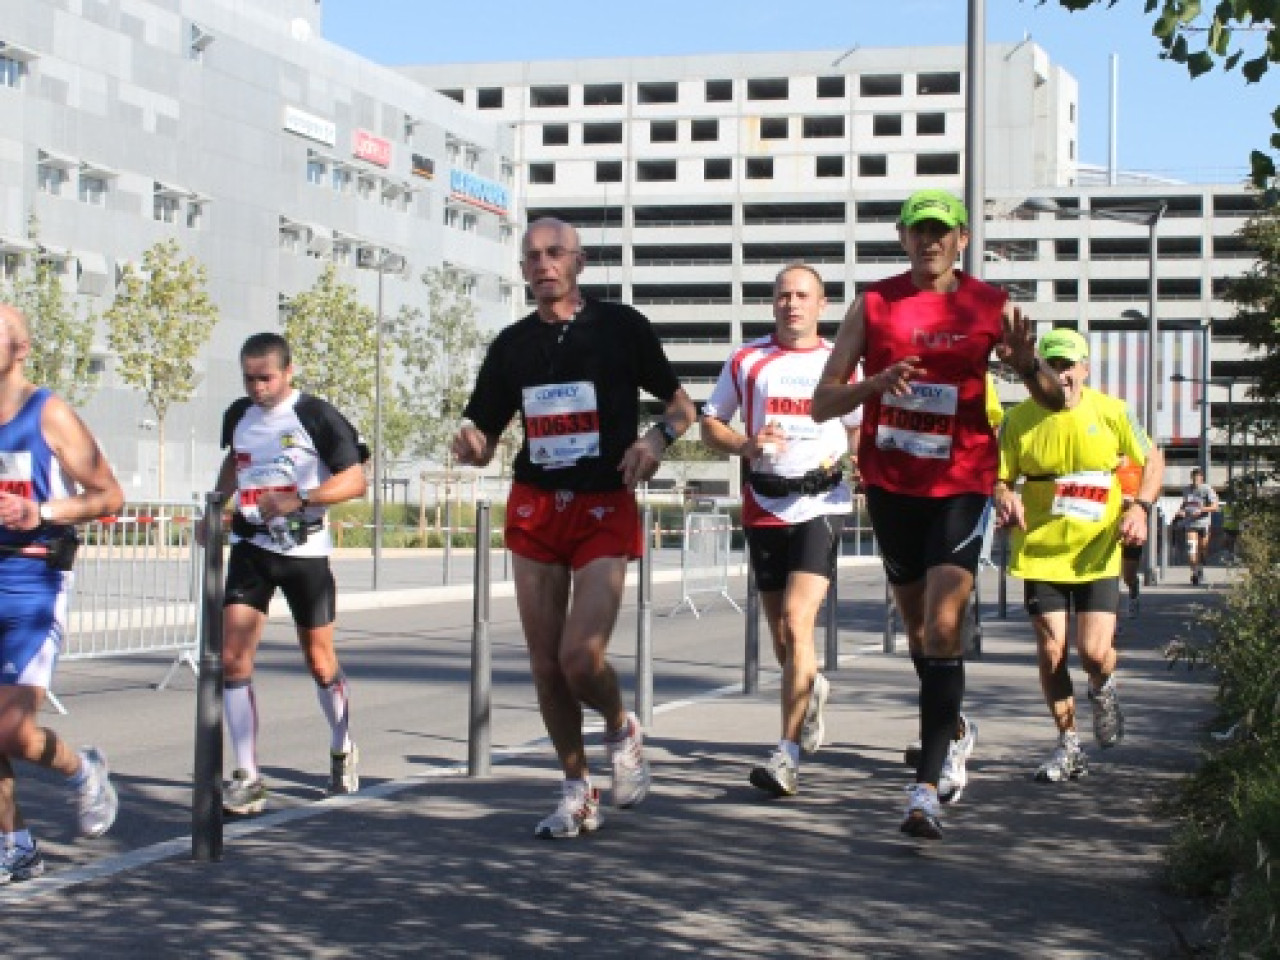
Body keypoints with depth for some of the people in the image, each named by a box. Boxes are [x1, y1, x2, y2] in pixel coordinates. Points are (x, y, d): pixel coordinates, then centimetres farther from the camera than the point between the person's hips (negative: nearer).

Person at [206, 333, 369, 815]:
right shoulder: (239, 414, 7)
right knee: (233, 660, -9)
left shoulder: (317, 416, -10)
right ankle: (247, 778, -5)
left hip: (304, 550, -4)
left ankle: (343, 750, 34)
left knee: (320, 661, 8)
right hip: (250, 547, 4)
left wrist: (299, 499, -26)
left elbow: (354, 480, -15)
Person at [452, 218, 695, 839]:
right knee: (545, 664, 4)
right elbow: (483, 441, 13)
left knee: (580, 658, -17)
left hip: (605, 509, -4)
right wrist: (470, 444, -11)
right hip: (533, 508, 4)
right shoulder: (512, 345, 9)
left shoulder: (620, 327, 0)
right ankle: (577, 791, 20)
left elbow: (681, 406, 9)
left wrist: (657, 437, -13)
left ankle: (621, 732, 16)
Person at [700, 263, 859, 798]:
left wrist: (841, 455, -6)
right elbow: (709, 422, 12)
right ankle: (811, 690, 45)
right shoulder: (747, 360, 9)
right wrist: (744, 445, -9)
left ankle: (787, 755, -19)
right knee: (781, 634, 10)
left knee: (797, 622, -18)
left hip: (820, 504, -3)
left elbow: (864, 428, 16)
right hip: (763, 507, 3)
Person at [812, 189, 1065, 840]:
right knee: (918, 628, 15)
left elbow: (1055, 401, 1)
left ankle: (927, 787, -16)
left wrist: (1027, 365, -22)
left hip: (961, 485, -2)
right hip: (890, 485, 3)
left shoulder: (990, 306, -1)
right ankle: (956, 732, 42)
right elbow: (821, 405, -3)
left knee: (943, 627, -16)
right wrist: (877, 382, -23)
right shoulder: (874, 304, 1)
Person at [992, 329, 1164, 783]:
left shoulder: (1111, 412, -3)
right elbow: (998, 477, 0)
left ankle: (1103, 690, 28)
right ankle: (1068, 743, 19)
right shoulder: (1019, 419, -4)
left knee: (1094, 652, -11)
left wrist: (1139, 508, -7)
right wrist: (1004, 498, -23)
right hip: (1041, 553, 1)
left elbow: (1153, 460, 8)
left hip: (1098, 553, -1)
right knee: (1051, 651, -2)